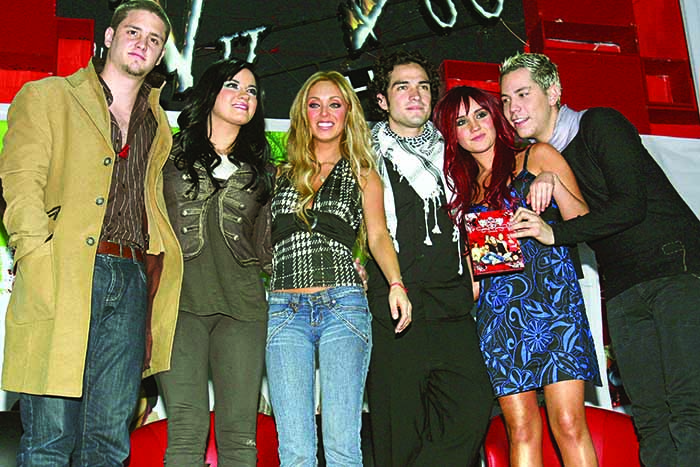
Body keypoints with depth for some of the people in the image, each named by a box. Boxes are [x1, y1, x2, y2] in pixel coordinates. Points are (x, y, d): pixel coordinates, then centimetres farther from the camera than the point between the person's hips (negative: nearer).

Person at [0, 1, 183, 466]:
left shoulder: (159, 125, 23)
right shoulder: (46, 97, 9)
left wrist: (156, 270, 8)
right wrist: (38, 261, -17)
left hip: (133, 282, 4)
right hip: (65, 278, -4)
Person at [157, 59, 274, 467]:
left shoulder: (262, 169, 18)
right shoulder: (171, 155, 13)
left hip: (242, 305, 2)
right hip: (180, 299, -1)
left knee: (239, 434, -1)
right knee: (186, 430, -5)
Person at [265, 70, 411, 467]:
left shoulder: (363, 175, 16)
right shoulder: (282, 174, 20)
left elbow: (378, 234, 7)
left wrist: (396, 284, -11)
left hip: (343, 305, -1)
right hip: (285, 310, 2)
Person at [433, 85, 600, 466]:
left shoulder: (538, 157, 10)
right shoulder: (464, 189, 20)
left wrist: (553, 183, -11)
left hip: (551, 294, -3)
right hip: (497, 307, 3)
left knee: (569, 423, -11)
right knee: (522, 430, -1)